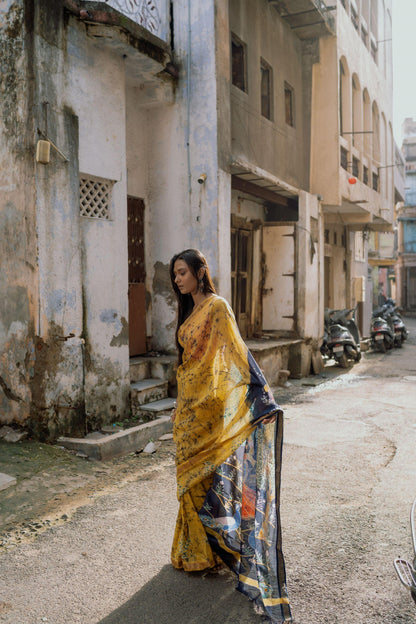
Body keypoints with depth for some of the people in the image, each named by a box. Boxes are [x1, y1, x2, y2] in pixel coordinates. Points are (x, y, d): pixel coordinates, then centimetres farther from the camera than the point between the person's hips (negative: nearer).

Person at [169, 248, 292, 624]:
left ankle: (215, 551, 16)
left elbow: (237, 351, -20)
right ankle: (196, 551, 29)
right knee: (191, 477, 15)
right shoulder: (189, 311, 14)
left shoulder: (217, 307, -12)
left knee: (210, 477, 0)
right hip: (190, 405, 8)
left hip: (211, 407, -8)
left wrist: (261, 394, -27)